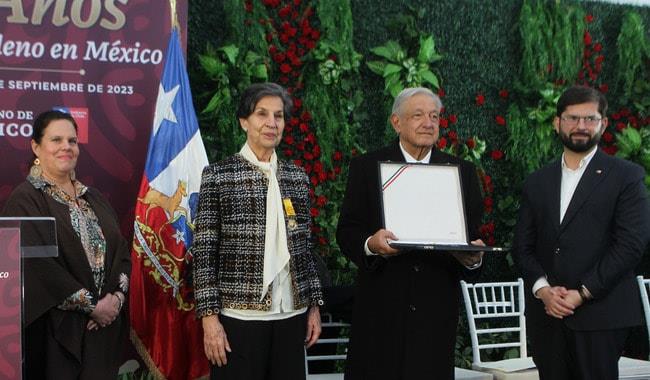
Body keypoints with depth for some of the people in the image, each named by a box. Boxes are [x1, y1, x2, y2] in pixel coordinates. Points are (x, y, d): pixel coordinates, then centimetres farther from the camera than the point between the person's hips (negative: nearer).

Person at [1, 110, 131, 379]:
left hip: (104, 325, 6)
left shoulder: (93, 198, 15)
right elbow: (36, 264, -16)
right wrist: (90, 305, -15)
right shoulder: (25, 200, -6)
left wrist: (117, 297, -8)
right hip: (55, 328, -5)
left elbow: (121, 251, 10)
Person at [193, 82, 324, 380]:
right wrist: (209, 316, -10)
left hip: (291, 314, 4)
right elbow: (204, 252, -5)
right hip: (240, 315, -4)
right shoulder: (218, 176, -2)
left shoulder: (296, 176, 10)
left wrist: (314, 304, 10)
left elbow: (304, 247, 14)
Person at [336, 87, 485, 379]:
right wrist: (370, 244, -20)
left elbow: (473, 233, 10)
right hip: (382, 305, -1)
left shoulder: (463, 172, 12)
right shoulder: (366, 167, 5)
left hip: (437, 308, 2)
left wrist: (473, 256, -13)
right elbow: (346, 232, 2)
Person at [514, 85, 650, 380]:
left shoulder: (626, 176, 2)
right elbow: (522, 246, 11)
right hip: (546, 315, 4)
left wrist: (581, 294, -12)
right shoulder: (537, 183, 15)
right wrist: (542, 289, -7)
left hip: (600, 315, -4)